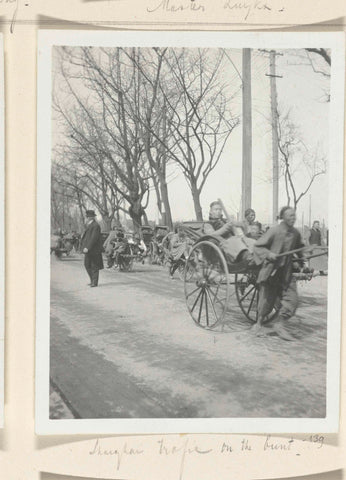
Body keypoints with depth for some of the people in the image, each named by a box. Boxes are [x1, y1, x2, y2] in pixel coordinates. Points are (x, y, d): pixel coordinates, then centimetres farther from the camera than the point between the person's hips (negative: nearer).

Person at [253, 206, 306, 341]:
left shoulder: (295, 233, 4)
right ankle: (259, 323, 28)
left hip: (287, 272, 6)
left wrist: (302, 261, 19)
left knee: (292, 299, -2)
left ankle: (280, 325, 12)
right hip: (270, 271, -5)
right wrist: (268, 254, -23)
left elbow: (299, 248, 25)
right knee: (267, 301, 4)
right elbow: (257, 246, -9)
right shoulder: (274, 231, -13)